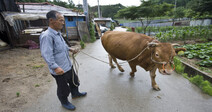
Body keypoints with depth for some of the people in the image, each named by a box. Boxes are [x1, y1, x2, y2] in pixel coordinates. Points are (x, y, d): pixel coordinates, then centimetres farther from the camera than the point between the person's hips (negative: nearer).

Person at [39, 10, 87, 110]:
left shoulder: (58, 33, 7)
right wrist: (55, 67, -33)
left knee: (74, 80, 27)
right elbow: (46, 54, -28)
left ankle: (75, 93, 53)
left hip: (68, 65, 9)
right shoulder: (46, 36, -23)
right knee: (63, 88, 13)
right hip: (60, 70, -9)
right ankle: (64, 102, 41)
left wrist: (70, 49, 14)